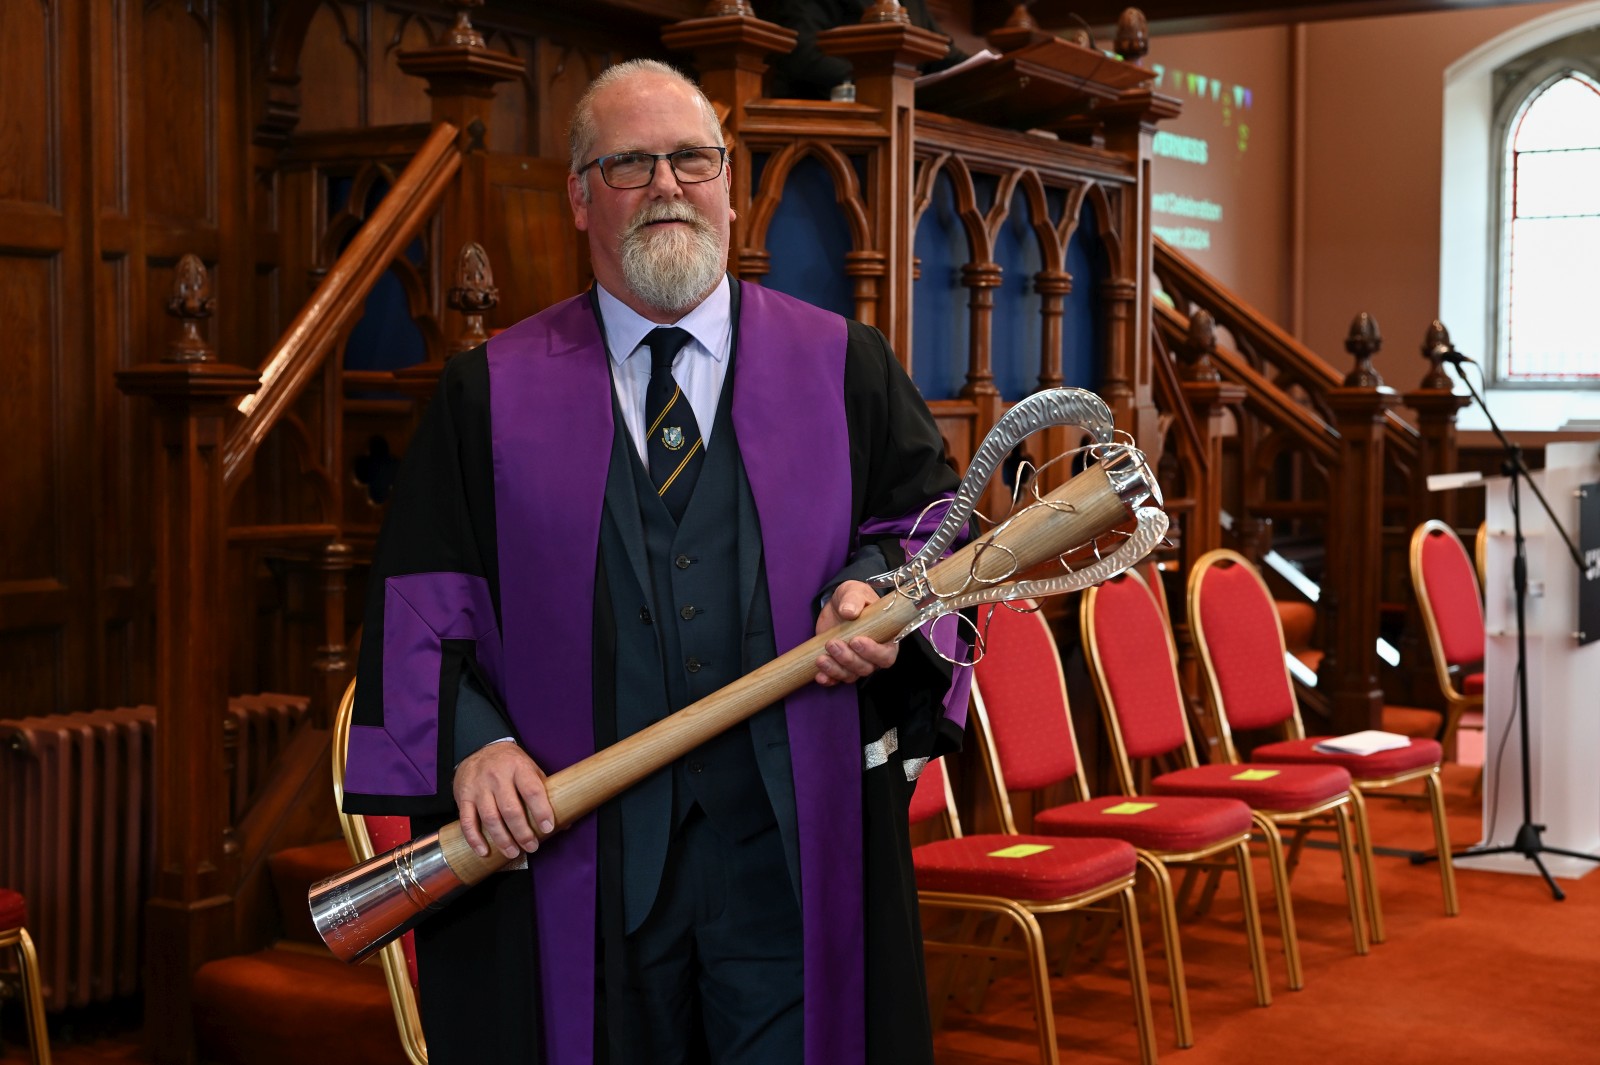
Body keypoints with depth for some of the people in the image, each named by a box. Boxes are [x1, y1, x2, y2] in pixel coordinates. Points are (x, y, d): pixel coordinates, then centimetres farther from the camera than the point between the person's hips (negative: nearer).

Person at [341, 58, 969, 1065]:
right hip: (571, 856, 0)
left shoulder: (842, 366, 9)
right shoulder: (491, 391, 8)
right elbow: (424, 599, 4)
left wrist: (878, 587, -11)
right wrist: (470, 742, -11)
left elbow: (933, 516, 10)